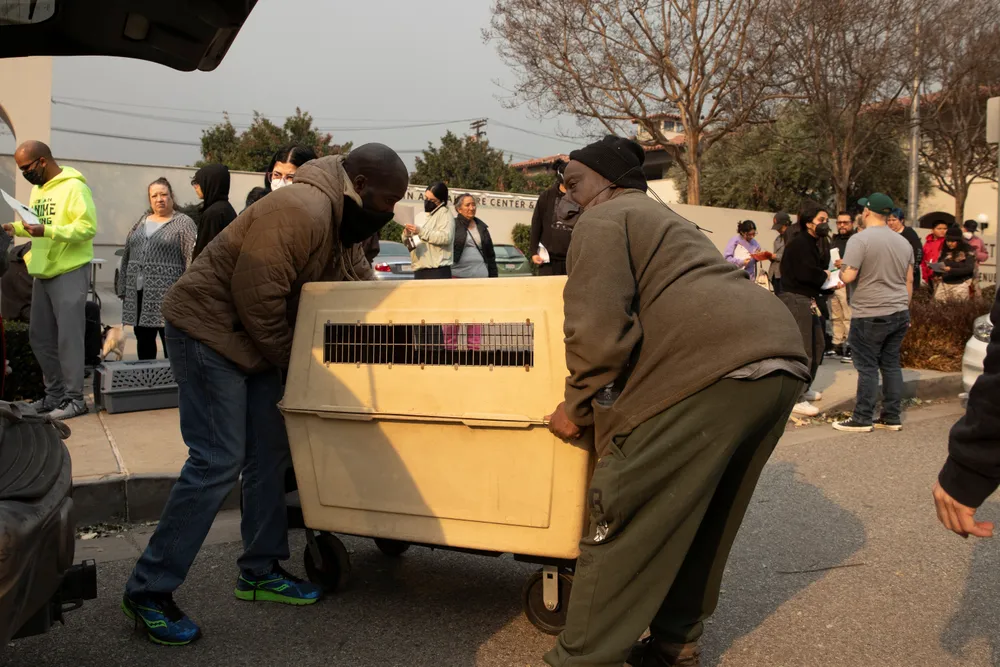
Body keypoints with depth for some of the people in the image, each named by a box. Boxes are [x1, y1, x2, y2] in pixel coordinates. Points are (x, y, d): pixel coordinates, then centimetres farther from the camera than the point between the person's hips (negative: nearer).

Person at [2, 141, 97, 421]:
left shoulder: (74, 187, -12)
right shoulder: (37, 189, 15)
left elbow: (88, 227, -21)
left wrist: (48, 231, -28)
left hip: (70, 272, -9)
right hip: (43, 273, 9)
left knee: (68, 337, -5)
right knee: (40, 336, 13)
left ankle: (74, 398, 3)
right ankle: (55, 393, 24)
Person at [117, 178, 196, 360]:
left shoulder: (184, 223, -3)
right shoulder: (141, 222, 15)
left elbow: (192, 260, -10)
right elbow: (127, 256, 18)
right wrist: (123, 288, 12)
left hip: (167, 295, -6)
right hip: (139, 293, 6)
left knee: (170, 341, -3)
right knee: (143, 339, 12)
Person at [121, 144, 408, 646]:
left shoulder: (342, 221, 7)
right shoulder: (301, 211, -26)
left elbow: (361, 287, 13)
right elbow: (257, 298, -27)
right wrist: (294, 360, -13)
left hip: (251, 339, 10)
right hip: (208, 330, -10)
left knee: (270, 454, 10)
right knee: (219, 462, -12)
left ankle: (260, 571, 22)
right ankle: (148, 590, -2)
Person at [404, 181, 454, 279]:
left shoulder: (445, 214, 1)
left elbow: (446, 237, -16)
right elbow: (409, 244, 24)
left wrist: (421, 232, -18)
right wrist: (406, 235, 0)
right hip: (419, 270, 8)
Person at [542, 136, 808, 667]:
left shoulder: (603, 219, 6)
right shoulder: (664, 219, 35)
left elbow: (599, 327, -10)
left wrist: (577, 407, 4)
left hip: (712, 367, -10)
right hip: (780, 361, 10)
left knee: (623, 525, -1)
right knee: (704, 520, 21)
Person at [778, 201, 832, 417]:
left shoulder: (813, 243, 19)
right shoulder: (800, 243, -14)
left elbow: (817, 270, 15)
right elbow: (806, 272, -25)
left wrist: (825, 278, -5)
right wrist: (825, 276, -7)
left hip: (807, 300, 11)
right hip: (795, 300, -11)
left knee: (818, 344, 17)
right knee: (803, 350, -12)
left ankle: (803, 389, 30)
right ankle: (796, 399, -10)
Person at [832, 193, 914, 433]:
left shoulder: (860, 240, -13)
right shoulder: (903, 242, 11)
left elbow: (848, 277, -18)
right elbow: (909, 281, 15)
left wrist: (840, 270, 4)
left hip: (870, 315, -7)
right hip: (899, 314, 7)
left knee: (867, 366, -2)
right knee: (892, 364, 11)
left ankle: (862, 419, 3)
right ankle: (892, 417, 16)